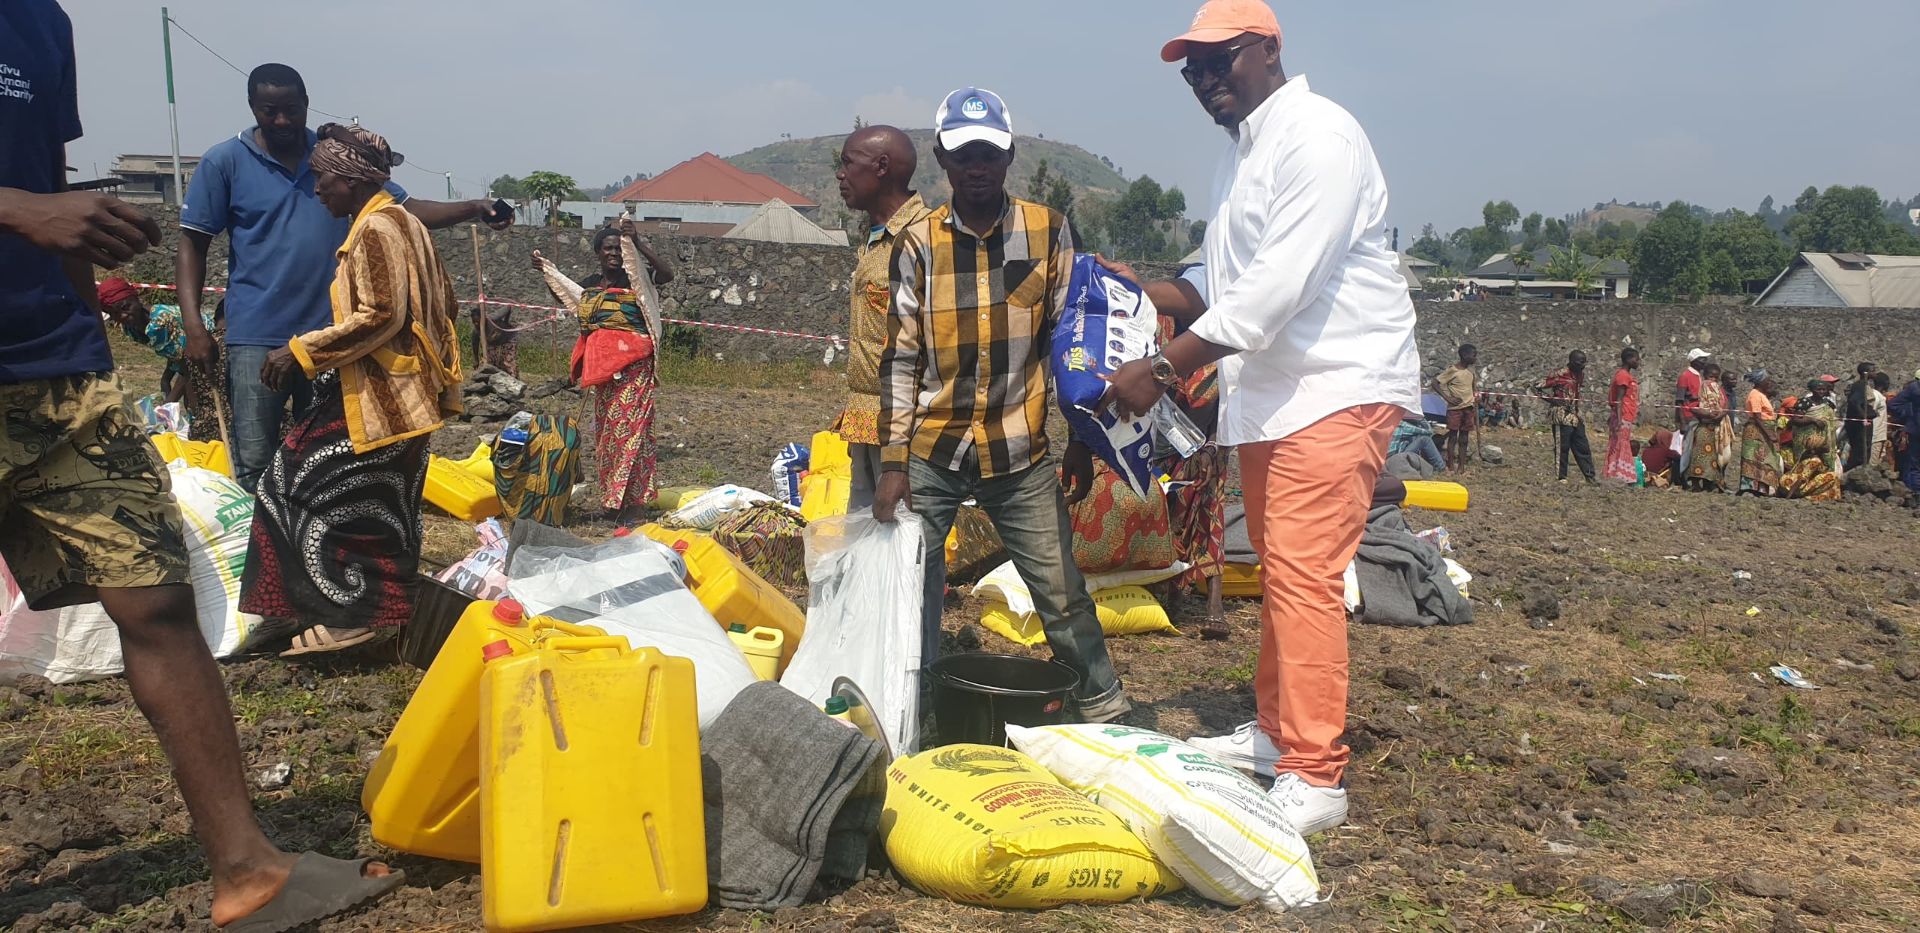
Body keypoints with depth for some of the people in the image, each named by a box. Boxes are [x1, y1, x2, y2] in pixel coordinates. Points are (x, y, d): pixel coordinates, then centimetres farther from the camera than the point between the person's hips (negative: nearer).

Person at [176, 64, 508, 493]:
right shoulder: (225, 162, 2)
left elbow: (405, 209, 8)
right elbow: (193, 244, 3)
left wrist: (473, 209, -9)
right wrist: (194, 326, -8)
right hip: (257, 336, -2)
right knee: (254, 466, -3)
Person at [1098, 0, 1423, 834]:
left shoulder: (1318, 138, -16)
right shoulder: (1240, 152, 15)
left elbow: (1277, 286, -25)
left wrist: (1162, 369, -25)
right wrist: (1135, 293, 6)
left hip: (1338, 388, -10)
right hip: (1268, 391, 10)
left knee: (1303, 576, -12)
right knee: (1276, 573, 16)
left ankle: (1316, 778, -6)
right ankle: (1274, 732, 28)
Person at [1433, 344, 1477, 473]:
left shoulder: (1471, 370, 8)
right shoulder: (1452, 370, -11)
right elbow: (1435, 383, -12)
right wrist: (1447, 397, -18)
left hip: (1469, 408, 6)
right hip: (1455, 408, -6)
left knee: (1464, 438, 6)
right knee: (1453, 436, -3)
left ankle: (1461, 466, 9)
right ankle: (1451, 466, 0)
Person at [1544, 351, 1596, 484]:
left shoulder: (1581, 375, 11)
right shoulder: (1560, 375, -11)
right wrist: (1552, 400, -19)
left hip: (1576, 416, 7)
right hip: (1562, 416, -7)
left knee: (1583, 447, 8)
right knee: (1562, 448, -3)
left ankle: (1590, 477, 12)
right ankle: (1562, 477, 4)